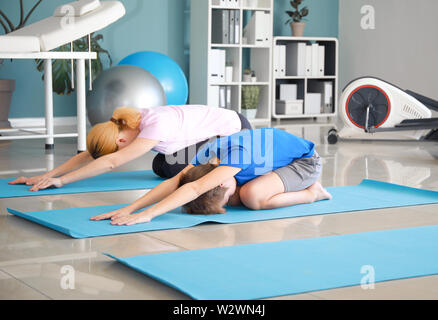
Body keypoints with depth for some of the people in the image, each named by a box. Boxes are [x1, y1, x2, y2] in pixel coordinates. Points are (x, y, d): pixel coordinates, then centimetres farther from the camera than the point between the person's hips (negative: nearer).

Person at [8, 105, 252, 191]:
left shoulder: (157, 126, -34)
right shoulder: (127, 126, -8)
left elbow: (111, 162, -39)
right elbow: (87, 155, -8)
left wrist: (61, 180, -39)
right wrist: (47, 176, -17)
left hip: (234, 129, -8)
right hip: (217, 126, 8)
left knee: (173, 167, -20)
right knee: (161, 166, 1)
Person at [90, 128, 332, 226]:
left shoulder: (237, 153, -39)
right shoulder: (206, 154, -17)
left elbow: (194, 189, -49)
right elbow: (175, 181, -22)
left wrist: (147, 215, -55)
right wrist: (130, 209, -34)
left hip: (306, 160, -9)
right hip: (281, 160, 9)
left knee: (251, 196, -29)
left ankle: (311, 193, -6)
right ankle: (298, 186, 12)